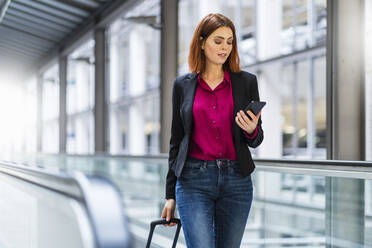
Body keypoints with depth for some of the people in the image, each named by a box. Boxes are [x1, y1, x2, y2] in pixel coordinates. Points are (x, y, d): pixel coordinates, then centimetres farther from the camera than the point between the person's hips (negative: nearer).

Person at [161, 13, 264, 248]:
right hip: (194, 180, -1)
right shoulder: (183, 85, 6)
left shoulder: (246, 82, 5)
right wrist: (170, 195, 10)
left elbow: (256, 140, 8)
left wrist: (251, 130, -17)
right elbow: (176, 140, 10)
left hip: (236, 181, 1)